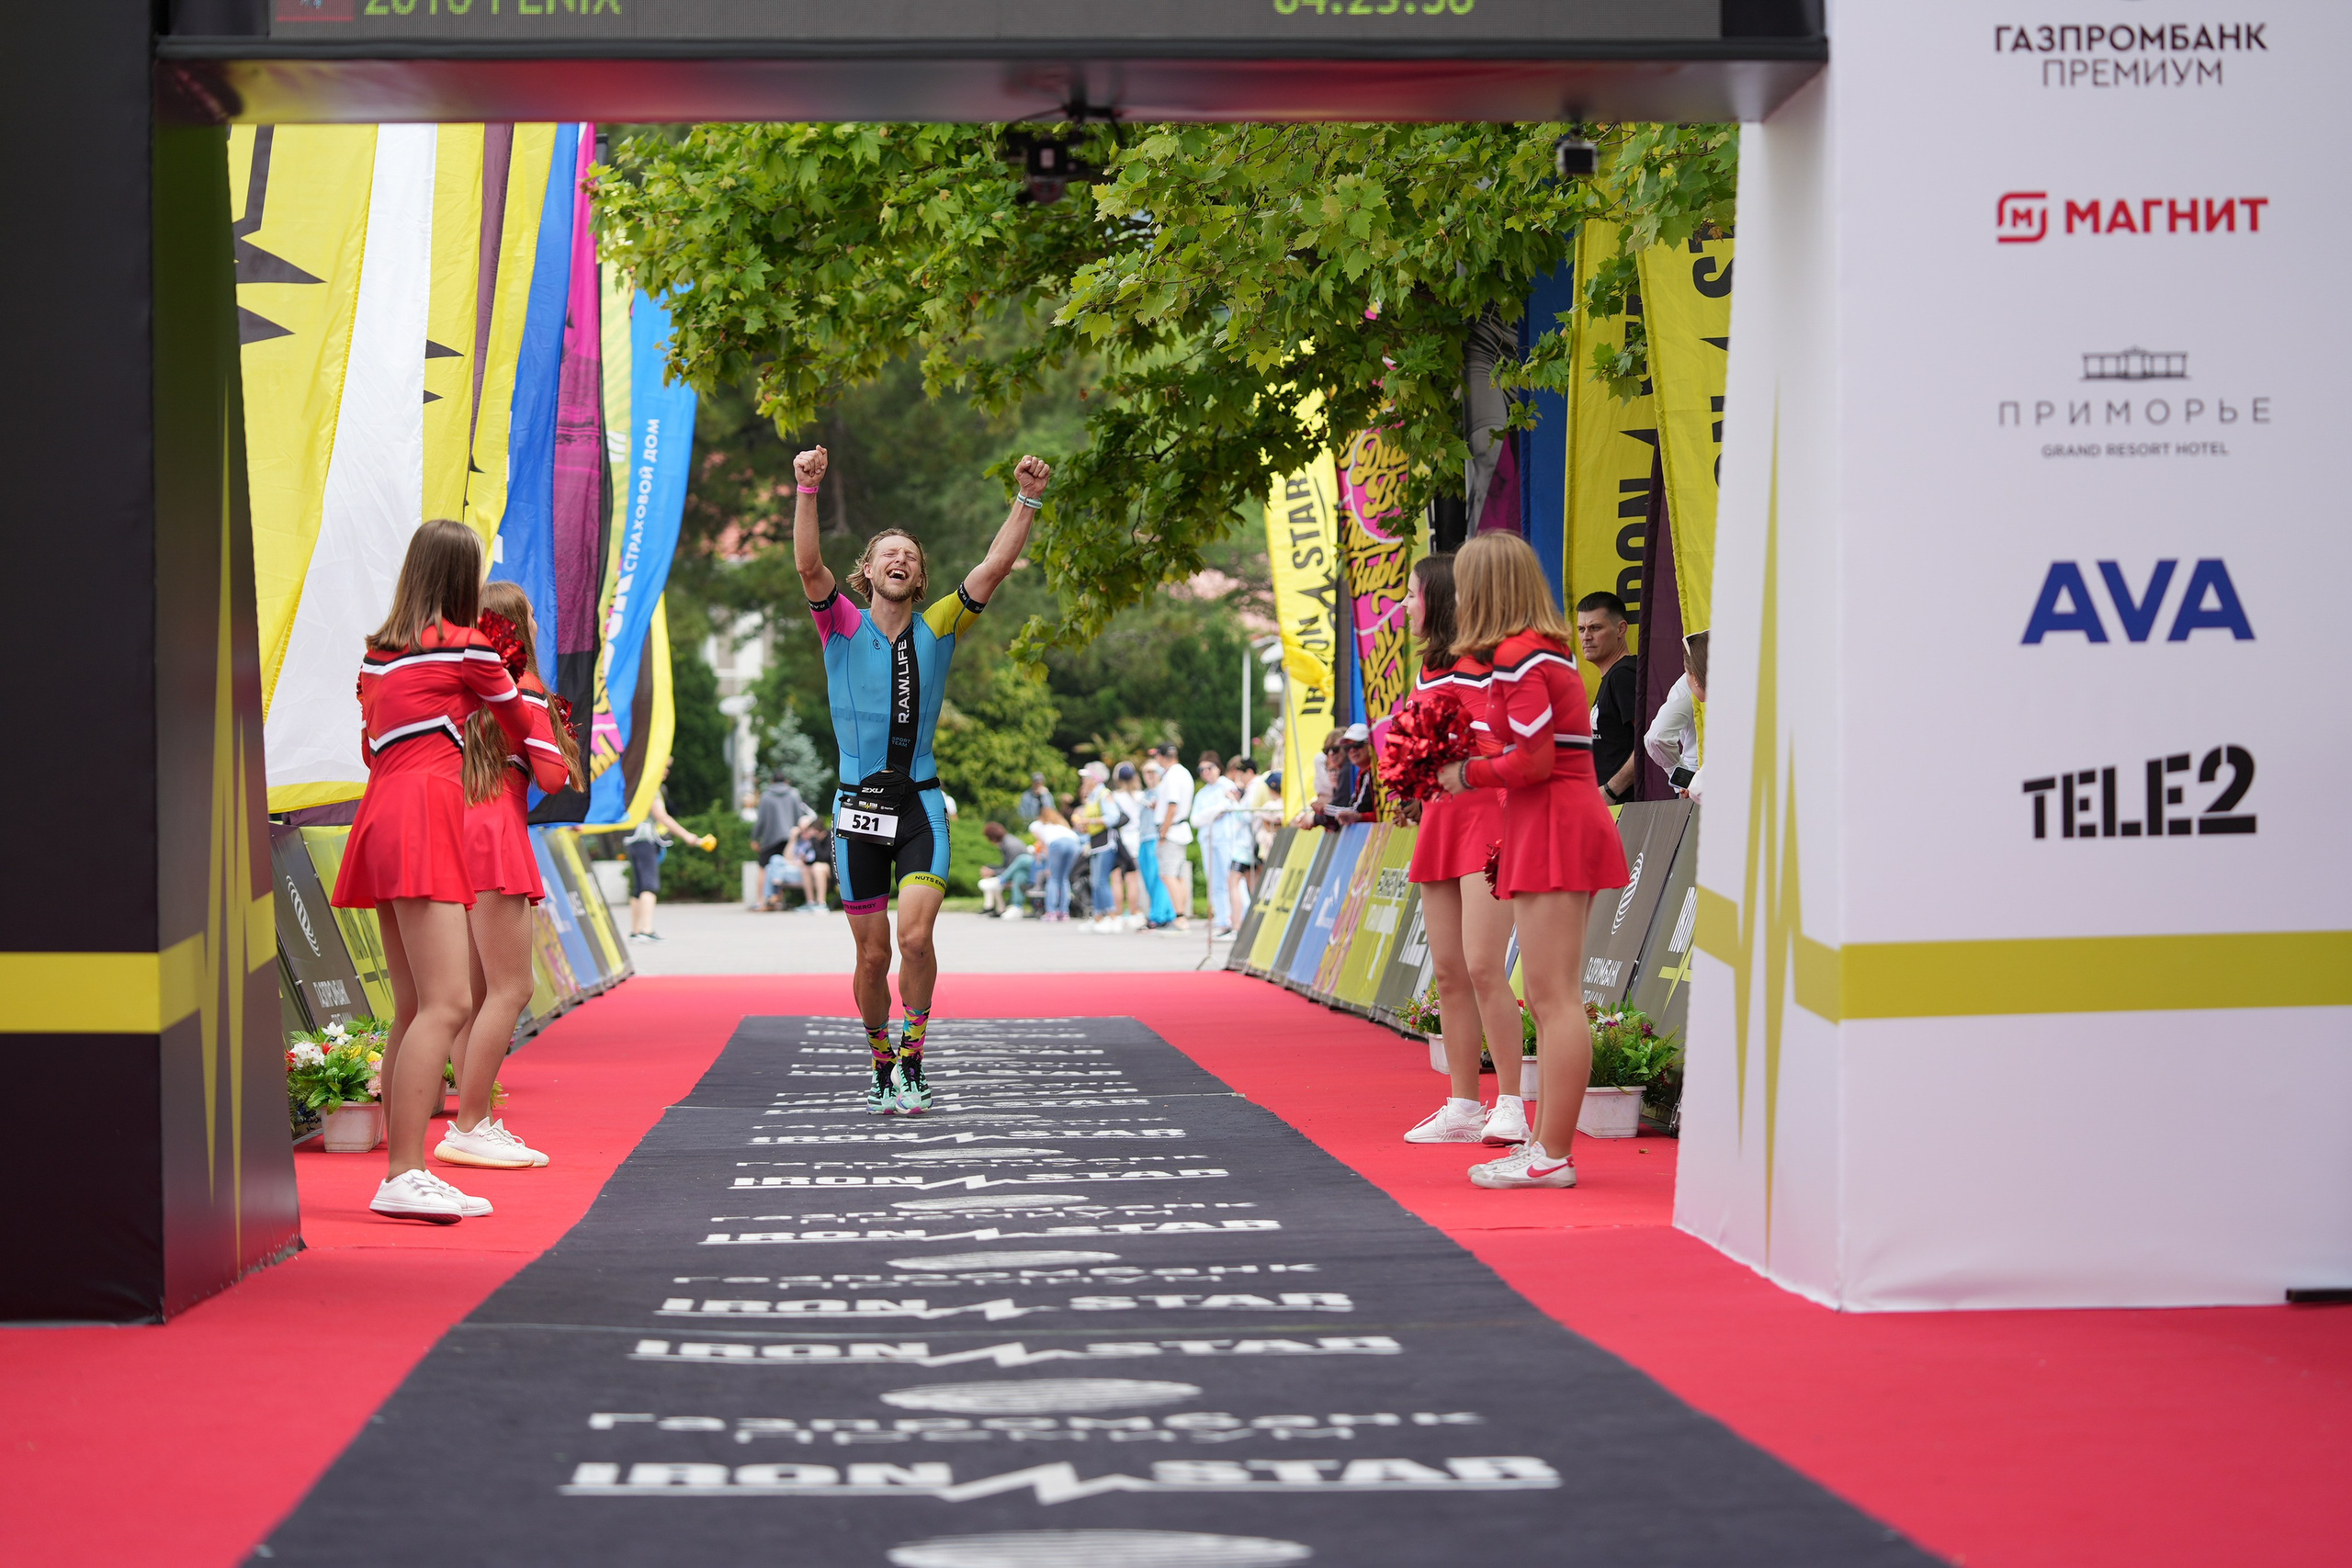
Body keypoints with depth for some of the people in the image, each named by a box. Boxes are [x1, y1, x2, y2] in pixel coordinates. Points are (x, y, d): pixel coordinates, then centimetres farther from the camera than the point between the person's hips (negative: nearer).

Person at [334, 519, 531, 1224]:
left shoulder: (378, 652, 20)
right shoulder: (467, 646, 2)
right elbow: (519, 725, 17)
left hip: (383, 810, 8)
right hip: (424, 814, -8)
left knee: (414, 1008, 8)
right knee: (447, 1003, -14)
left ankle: (402, 1174, 5)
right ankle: (405, 1176, -22)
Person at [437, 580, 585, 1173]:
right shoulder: (526, 691, -5)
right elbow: (553, 778, -10)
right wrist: (564, 743, 10)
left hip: (456, 835, 8)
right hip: (495, 840, -8)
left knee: (480, 991, 12)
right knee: (510, 990, -7)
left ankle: (476, 1121, 13)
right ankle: (468, 1128, -11)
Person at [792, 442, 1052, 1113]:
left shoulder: (937, 629, 7)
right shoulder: (843, 627, 2)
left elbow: (996, 566, -2)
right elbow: (809, 565, -14)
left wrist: (1027, 501, -12)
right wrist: (808, 491, -27)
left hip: (921, 805, 0)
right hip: (859, 805, 0)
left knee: (915, 937, -17)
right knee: (873, 954, 5)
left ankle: (913, 1061, -1)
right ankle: (881, 1067, 24)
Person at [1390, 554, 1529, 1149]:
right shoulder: (1429, 670, 18)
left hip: (1486, 818, -9)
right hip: (1440, 817, 9)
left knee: (1483, 966, -14)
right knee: (1449, 972, 7)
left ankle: (1509, 1105, -8)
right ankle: (1463, 1106, 11)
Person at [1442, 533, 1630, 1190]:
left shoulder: (1516, 657, -13)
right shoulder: (1545, 651, 18)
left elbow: (1534, 760, -19)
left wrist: (1468, 774, -5)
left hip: (1553, 827, -11)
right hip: (1556, 825, 11)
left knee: (1553, 995, -10)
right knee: (1547, 999, 12)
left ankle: (1553, 1156, -10)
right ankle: (1547, 1145, 15)